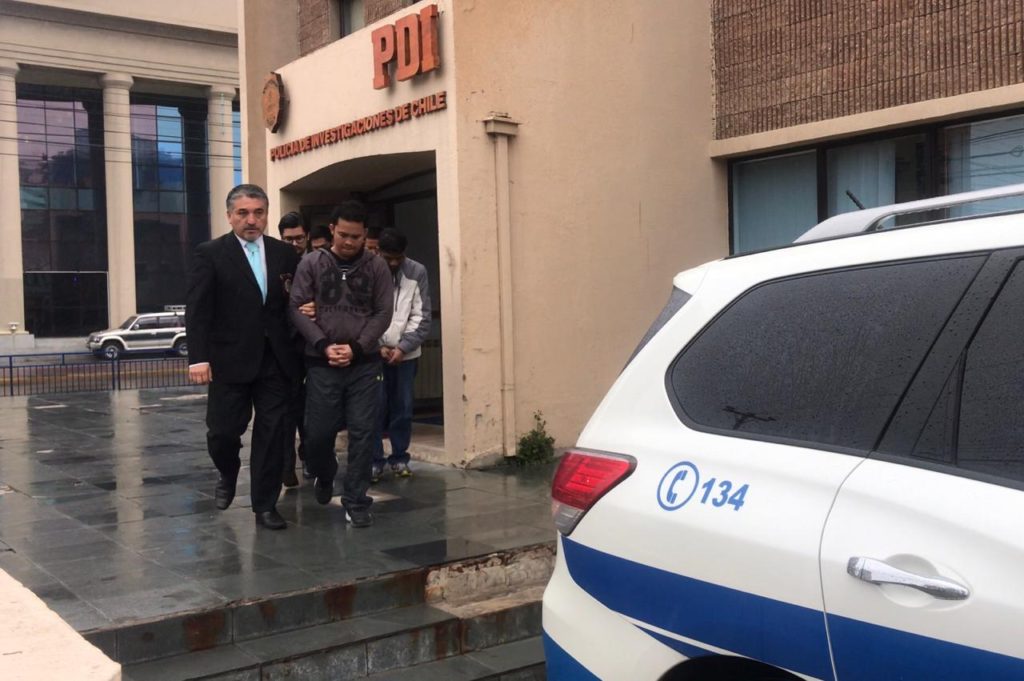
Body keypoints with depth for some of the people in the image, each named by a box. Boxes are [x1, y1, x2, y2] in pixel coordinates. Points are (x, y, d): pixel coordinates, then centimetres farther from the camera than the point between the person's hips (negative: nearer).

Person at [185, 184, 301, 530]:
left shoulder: (285, 254, 8)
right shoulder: (209, 254, -2)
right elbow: (197, 310, -7)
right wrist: (198, 358, -16)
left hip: (276, 360, 2)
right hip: (230, 360, -2)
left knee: (271, 433, 4)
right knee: (222, 431, 4)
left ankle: (265, 505, 16)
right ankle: (228, 475, 36)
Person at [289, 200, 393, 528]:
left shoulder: (376, 266, 3)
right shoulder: (312, 263, 2)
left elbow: (383, 312, 1)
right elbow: (296, 308, -1)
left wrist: (356, 347, -11)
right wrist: (323, 345, -12)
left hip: (364, 363, 0)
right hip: (322, 363, 0)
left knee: (362, 433, -2)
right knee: (318, 433, 3)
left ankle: (355, 501, 10)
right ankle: (324, 476, 34)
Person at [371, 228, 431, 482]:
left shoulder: (417, 272, -2)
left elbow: (422, 317, -2)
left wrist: (402, 347, -10)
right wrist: (377, 346, -11)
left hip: (405, 352, 2)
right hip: (372, 352, -1)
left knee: (403, 407, 5)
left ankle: (399, 458, 17)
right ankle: (374, 460, 7)